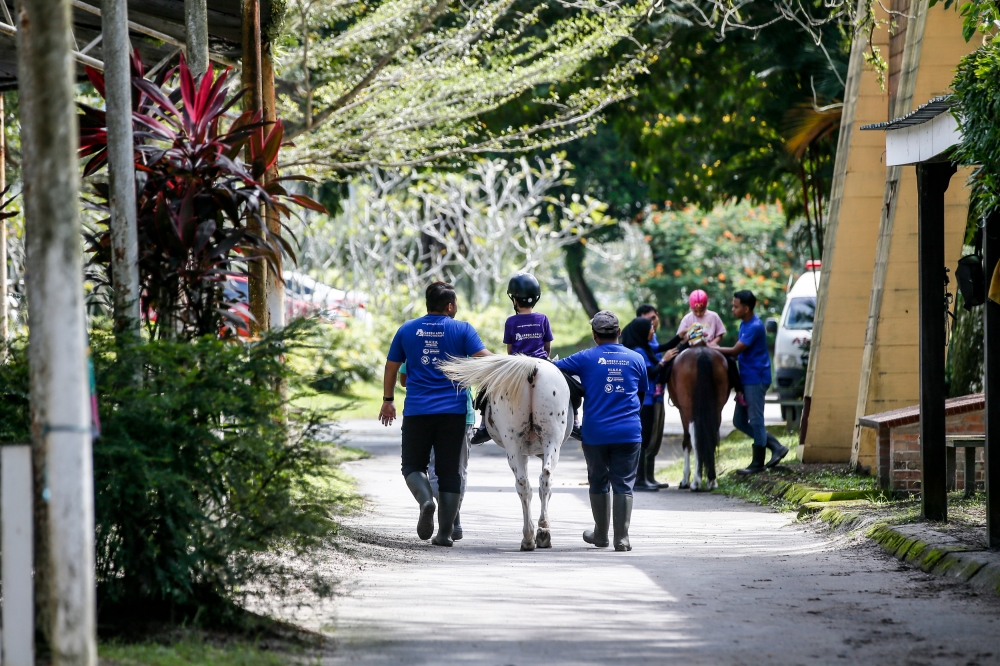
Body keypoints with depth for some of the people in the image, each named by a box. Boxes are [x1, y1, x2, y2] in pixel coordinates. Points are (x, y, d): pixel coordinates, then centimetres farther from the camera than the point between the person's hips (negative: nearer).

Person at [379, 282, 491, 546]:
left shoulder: (407, 330, 7)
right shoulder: (462, 330, -1)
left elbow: (391, 368, 14)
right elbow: (485, 360, -10)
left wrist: (388, 400, 25)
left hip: (417, 412, 1)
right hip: (453, 412, -1)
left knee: (413, 465, 12)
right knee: (449, 471, 6)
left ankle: (425, 500, -19)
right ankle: (445, 532, 2)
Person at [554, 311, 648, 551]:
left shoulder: (586, 358, -2)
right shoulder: (636, 359, 4)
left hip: (595, 432, 0)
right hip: (629, 432, 0)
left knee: (599, 484, 14)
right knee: (624, 485, 3)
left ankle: (601, 534, 24)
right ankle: (622, 538, -3)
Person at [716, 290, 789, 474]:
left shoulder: (755, 327, -18)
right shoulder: (745, 324, 12)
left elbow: (735, 350, -22)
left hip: (756, 379, -10)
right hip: (747, 379, 10)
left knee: (755, 421, -4)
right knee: (740, 421, 11)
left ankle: (758, 463, 3)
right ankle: (776, 447, 16)